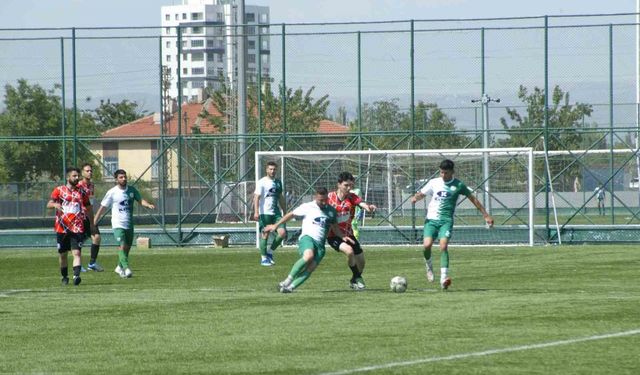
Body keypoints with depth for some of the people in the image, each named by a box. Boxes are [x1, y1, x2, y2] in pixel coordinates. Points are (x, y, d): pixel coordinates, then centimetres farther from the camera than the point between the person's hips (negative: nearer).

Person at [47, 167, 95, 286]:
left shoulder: (82, 192, 10)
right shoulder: (59, 190, 4)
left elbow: (88, 208, 21)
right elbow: (48, 204, -3)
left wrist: (92, 224, 21)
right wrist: (55, 204, -26)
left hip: (77, 228, 0)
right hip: (62, 227, 0)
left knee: (77, 252, -16)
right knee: (62, 254, 8)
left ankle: (76, 276, -26)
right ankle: (65, 277, 23)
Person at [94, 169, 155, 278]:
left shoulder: (132, 190, 5)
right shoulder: (112, 192, -6)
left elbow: (140, 200, 2)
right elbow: (102, 208, -1)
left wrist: (148, 205, -21)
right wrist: (94, 223, -1)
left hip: (129, 224, 5)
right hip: (118, 224, -5)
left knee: (127, 247, 11)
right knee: (122, 246, -18)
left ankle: (120, 267, 30)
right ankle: (126, 268, -25)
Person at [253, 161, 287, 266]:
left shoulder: (278, 182, 15)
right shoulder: (262, 182, -5)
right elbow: (257, 197, -12)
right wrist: (256, 212, -22)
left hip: (276, 212, 5)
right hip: (265, 213, -5)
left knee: (282, 233, -7)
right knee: (265, 235, -3)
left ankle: (270, 252, 12)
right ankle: (263, 258, 9)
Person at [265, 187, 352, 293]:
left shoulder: (331, 211, 17)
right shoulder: (307, 207, 4)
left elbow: (335, 227, 30)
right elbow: (291, 215, 13)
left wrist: (343, 236, 11)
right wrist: (275, 225, 15)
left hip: (320, 244, 4)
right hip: (307, 237, -4)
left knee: (311, 267, -19)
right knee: (308, 256, -36)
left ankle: (290, 287, -18)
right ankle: (288, 280, -26)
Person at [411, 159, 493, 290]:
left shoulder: (458, 185, 4)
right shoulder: (434, 182, 9)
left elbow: (473, 199, 11)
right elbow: (421, 193, 14)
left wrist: (486, 215, 12)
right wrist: (415, 198, -11)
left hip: (446, 220, -2)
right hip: (431, 219, 2)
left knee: (443, 246, -21)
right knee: (427, 244, -18)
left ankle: (443, 278, -24)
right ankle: (428, 266, 15)